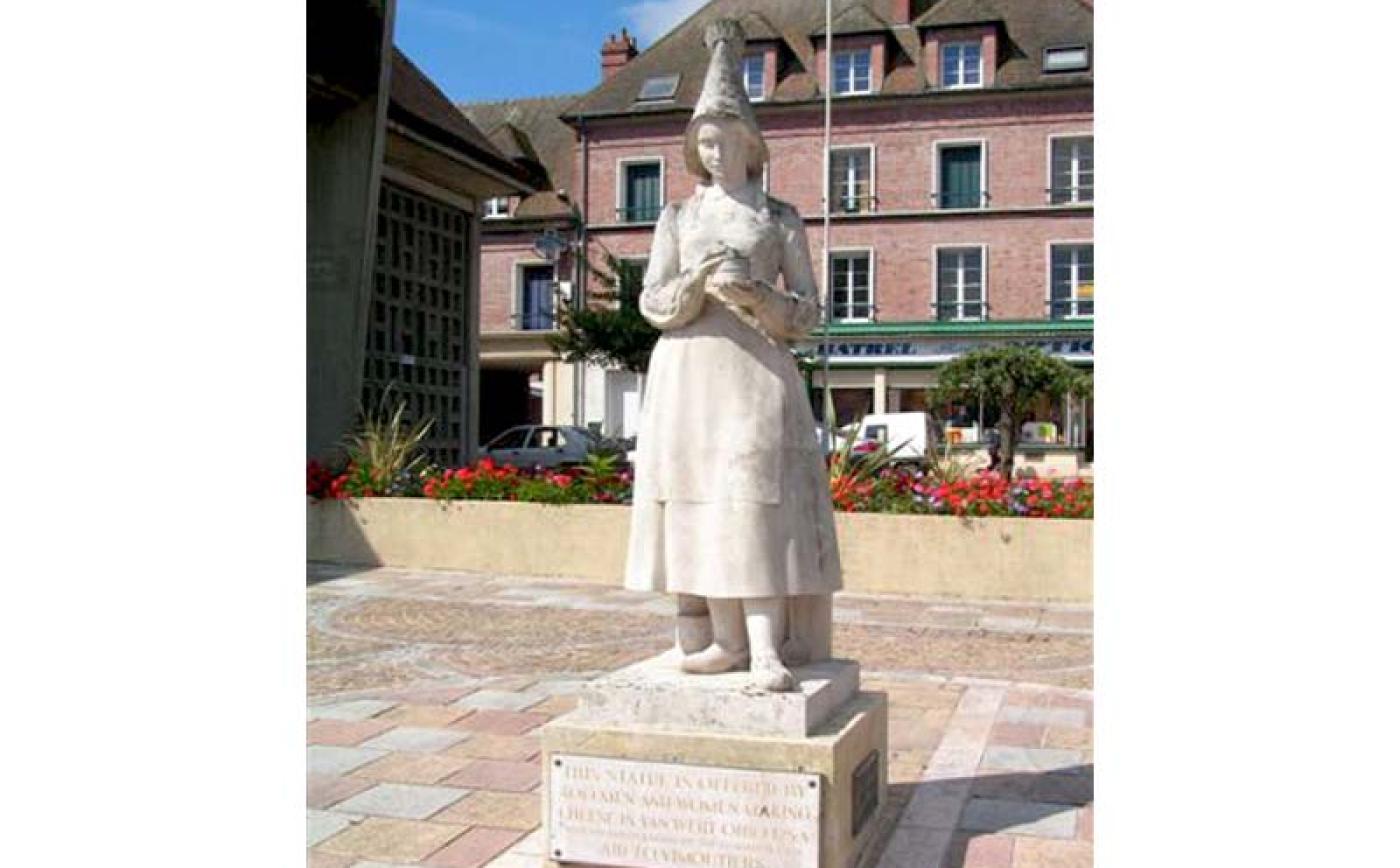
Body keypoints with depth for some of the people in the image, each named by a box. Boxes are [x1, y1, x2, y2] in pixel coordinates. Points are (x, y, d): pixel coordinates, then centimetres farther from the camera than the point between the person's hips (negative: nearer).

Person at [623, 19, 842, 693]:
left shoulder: (781, 219, 11)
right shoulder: (677, 218, 16)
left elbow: (808, 313, 7)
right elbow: (651, 303, 8)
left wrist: (754, 294, -11)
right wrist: (697, 286, -12)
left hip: (756, 369, -2)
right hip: (688, 371, 3)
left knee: (755, 495, -15)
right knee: (699, 498, -4)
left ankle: (766, 650, -20)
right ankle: (723, 639, 0)